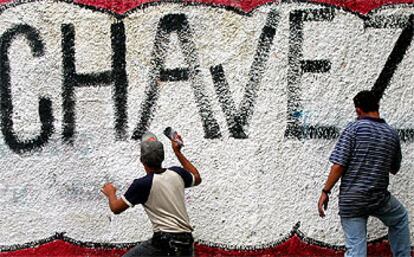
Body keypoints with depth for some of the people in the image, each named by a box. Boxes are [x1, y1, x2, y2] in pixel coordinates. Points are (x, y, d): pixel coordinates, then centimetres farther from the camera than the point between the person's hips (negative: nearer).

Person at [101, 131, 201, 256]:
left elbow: (116, 208, -1)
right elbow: (197, 178, 28)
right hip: (186, 242, 5)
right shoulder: (177, 173, 5)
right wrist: (178, 152, 31)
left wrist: (110, 193, 22)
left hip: (164, 241, -5)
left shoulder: (142, 184, -10)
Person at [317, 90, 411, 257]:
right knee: (400, 218, 33)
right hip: (379, 199, 2)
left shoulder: (353, 129, -8)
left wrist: (325, 191, -6)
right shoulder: (392, 134, 4)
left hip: (350, 201, -2)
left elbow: (338, 166, -15)